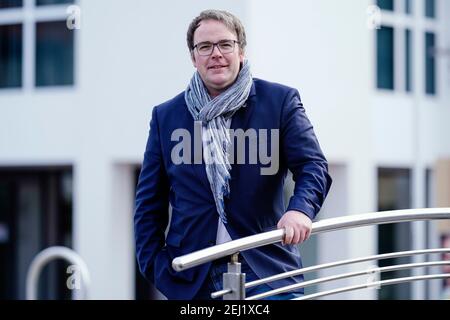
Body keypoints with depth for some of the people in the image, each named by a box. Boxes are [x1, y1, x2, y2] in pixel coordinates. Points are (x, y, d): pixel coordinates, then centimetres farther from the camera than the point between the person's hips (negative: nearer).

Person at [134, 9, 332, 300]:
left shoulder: (280, 101, 4)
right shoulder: (166, 116, 10)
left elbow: (313, 166, -4)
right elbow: (149, 205, 13)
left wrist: (301, 209, -25)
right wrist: (154, 265, 3)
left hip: (266, 270, -2)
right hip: (191, 278, 2)